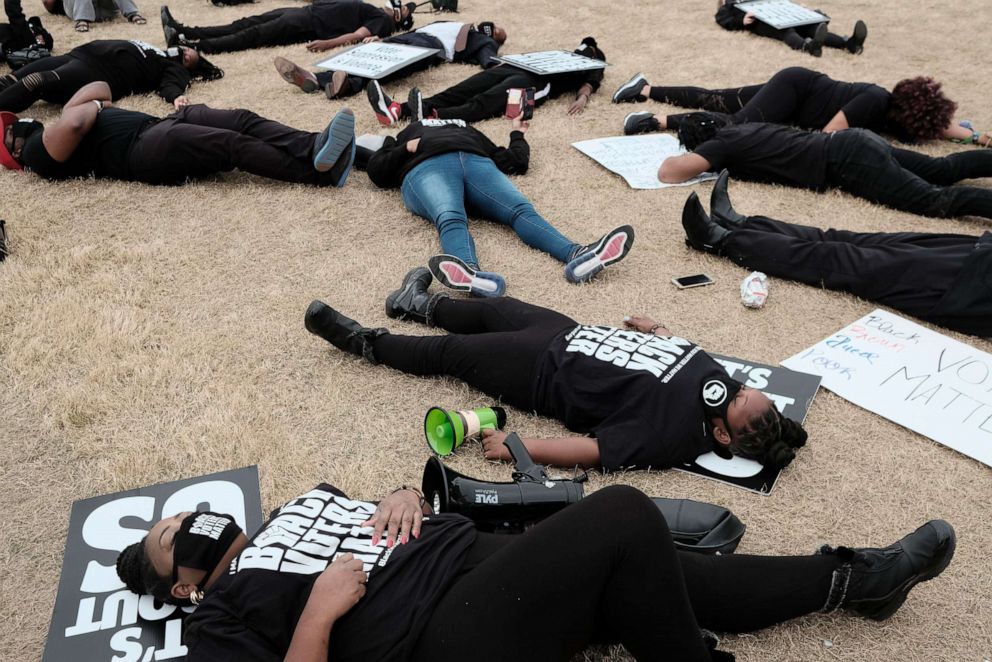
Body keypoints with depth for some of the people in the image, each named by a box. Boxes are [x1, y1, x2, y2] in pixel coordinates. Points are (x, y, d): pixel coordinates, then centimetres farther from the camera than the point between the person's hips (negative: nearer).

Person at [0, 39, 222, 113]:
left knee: (35, 83, -30)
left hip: (101, 73, -8)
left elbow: (171, 83, -9)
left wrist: (177, 96, -29)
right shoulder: (158, 53, 37)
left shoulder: (175, 68, 11)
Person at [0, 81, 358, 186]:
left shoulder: (53, 129, 34)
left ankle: (313, 147, -32)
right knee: (235, 143, -27)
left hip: (159, 125, 9)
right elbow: (74, 124, -15)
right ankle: (318, 169, -38)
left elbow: (101, 88, 33)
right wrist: (92, 106, 4)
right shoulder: (38, 151, 6)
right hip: (141, 151, -9)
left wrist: (78, 106, 17)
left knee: (244, 120, -16)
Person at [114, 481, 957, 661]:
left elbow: (397, 517, 26)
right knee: (624, 514, -23)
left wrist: (404, 497, 6)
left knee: (664, 578, -1)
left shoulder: (305, 500, 26)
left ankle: (854, 578, 14)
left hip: (482, 553, 8)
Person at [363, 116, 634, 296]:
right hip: (426, 167, -2)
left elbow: (516, 163, 34)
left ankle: (577, 255, -57)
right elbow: (376, 170, 26)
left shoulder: (468, 131, 46)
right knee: (451, 219, -39)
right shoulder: (408, 133, 43)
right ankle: (473, 275, -70)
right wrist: (407, 148, 13)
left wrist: (517, 134, 47)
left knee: (522, 210, -30)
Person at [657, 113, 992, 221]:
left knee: (936, 200, -18)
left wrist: (673, 159, 9)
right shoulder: (738, 127, 17)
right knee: (944, 169, 14)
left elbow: (669, 173, -15)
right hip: (854, 145, 9)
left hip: (849, 161, -9)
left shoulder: (722, 144, -7)